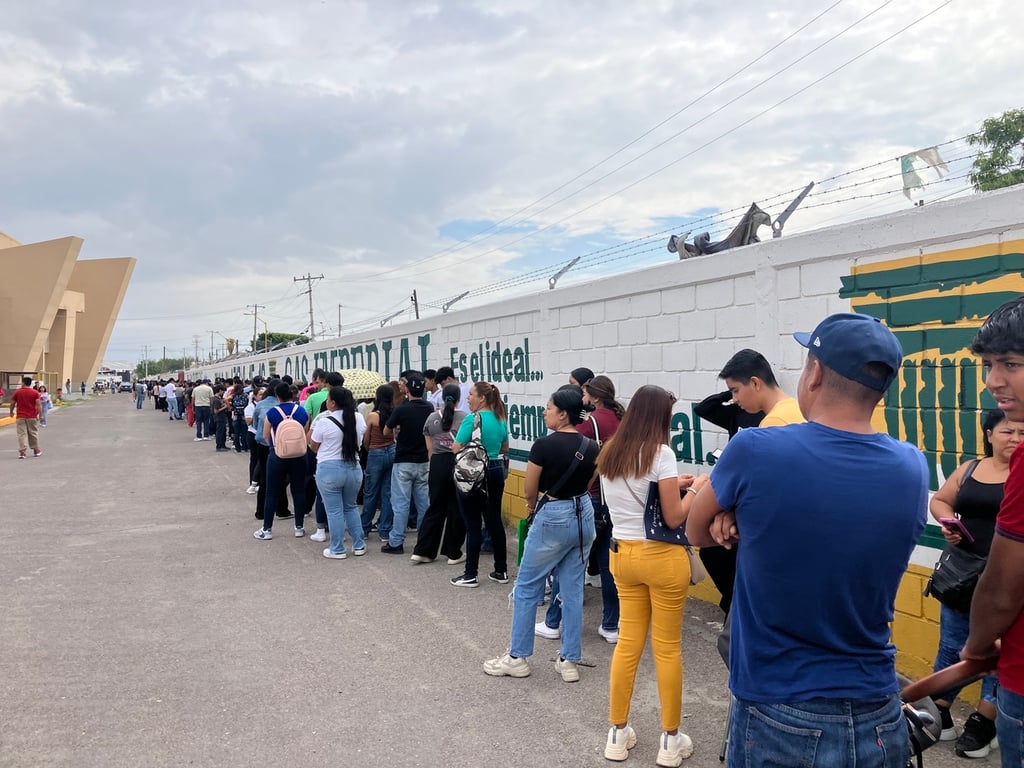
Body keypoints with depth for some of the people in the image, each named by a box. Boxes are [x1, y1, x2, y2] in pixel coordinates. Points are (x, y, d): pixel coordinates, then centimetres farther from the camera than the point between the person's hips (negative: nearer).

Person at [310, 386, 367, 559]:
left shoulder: (324, 422, -14)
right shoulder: (359, 418, -2)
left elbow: (314, 447, 0)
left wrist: (312, 431, 17)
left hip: (329, 470, -5)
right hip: (354, 468, 5)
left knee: (334, 511, 5)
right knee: (351, 507, 19)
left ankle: (337, 550, 12)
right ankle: (359, 546, 22)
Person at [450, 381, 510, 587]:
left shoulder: (472, 419, -16)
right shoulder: (500, 419, 7)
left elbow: (456, 448, -17)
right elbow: (505, 448, 18)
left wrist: (470, 446, 3)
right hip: (496, 472, 7)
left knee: (473, 524, 0)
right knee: (494, 520, 13)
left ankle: (470, 575, 7)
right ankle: (501, 571, 20)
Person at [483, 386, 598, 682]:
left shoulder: (544, 445, -16)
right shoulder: (591, 447, 0)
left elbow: (529, 490, -6)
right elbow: (587, 484, 10)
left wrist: (534, 504, 14)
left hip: (553, 518, -6)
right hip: (584, 515, 6)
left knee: (527, 588, 9)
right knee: (573, 590, 12)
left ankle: (518, 657, 18)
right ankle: (570, 661, 17)